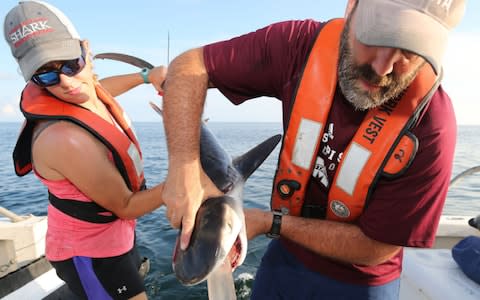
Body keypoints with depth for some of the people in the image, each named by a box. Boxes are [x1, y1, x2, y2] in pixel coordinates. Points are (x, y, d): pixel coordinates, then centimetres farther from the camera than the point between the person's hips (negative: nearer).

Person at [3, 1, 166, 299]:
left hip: (115, 234, 9)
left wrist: (147, 76, 16)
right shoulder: (65, 138, -36)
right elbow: (125, 206, -26)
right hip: (89, 253, -9)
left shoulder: (90, 88, -11)